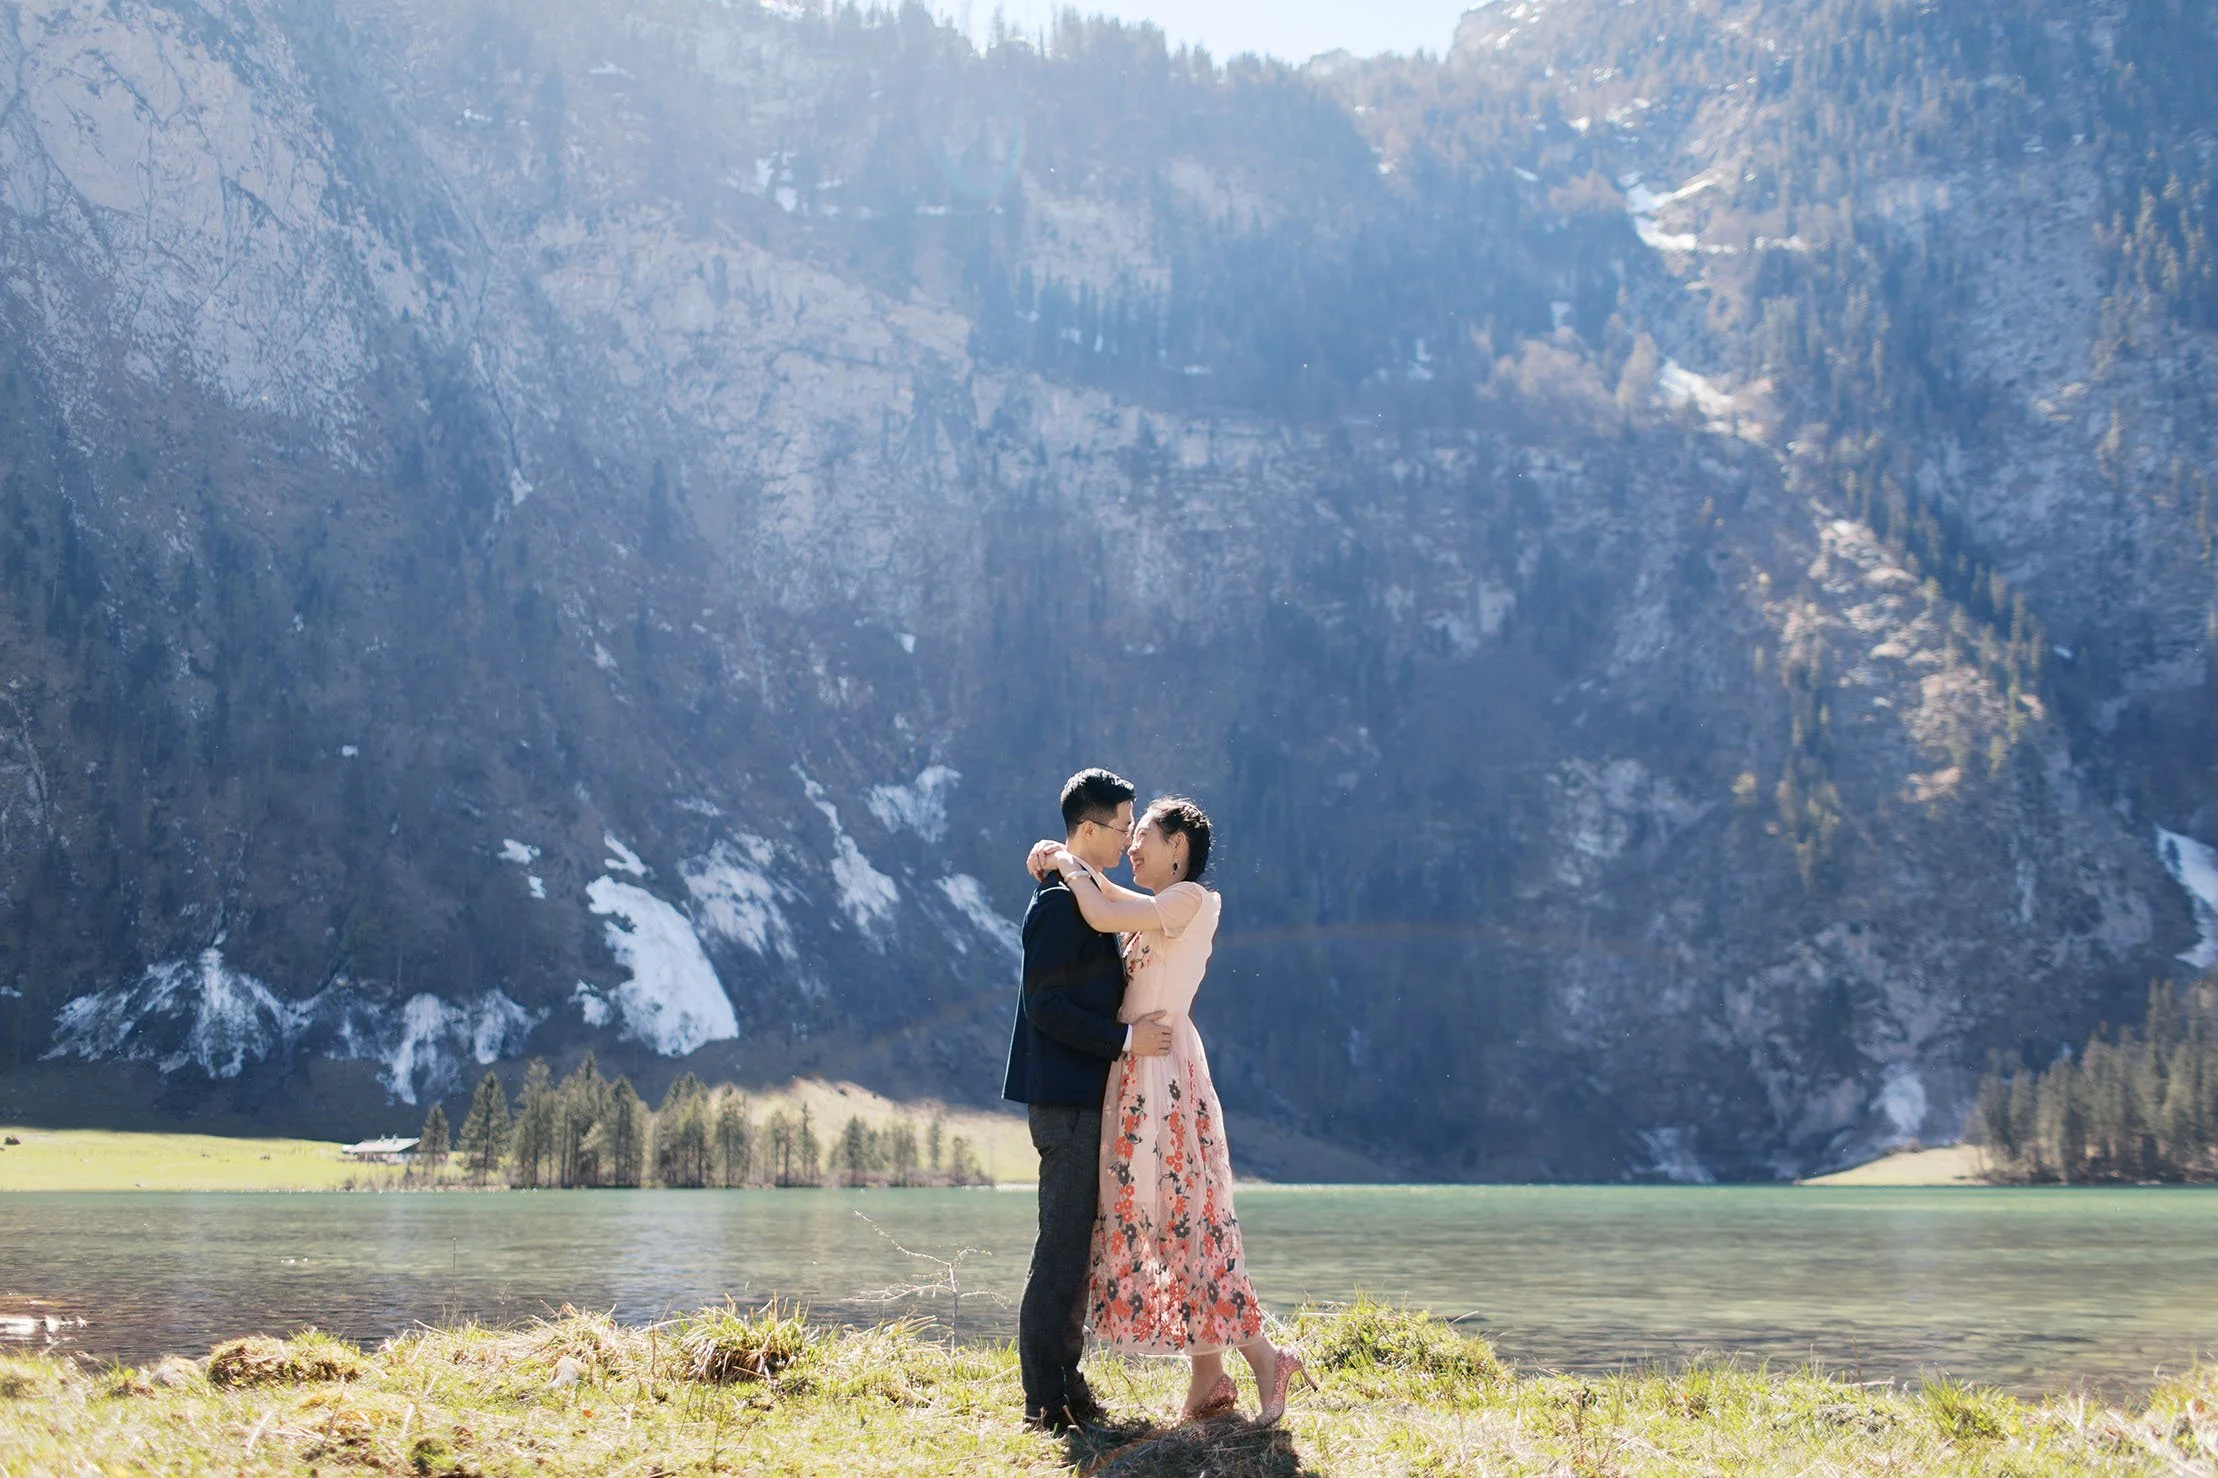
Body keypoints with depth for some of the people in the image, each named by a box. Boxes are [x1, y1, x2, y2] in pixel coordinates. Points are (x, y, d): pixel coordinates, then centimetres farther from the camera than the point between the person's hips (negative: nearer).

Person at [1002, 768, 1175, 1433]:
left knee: (1078, 1242, 13)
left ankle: (1061, 1379, 20)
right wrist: (1124, 1039, -20)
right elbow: (1044, 1004, -20)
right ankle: (1047, 1397, -3)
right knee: (1063, 1243, -7)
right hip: (1066, 1097, -10)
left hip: (1085, 1097, 10)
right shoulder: (1060, 904, -14)